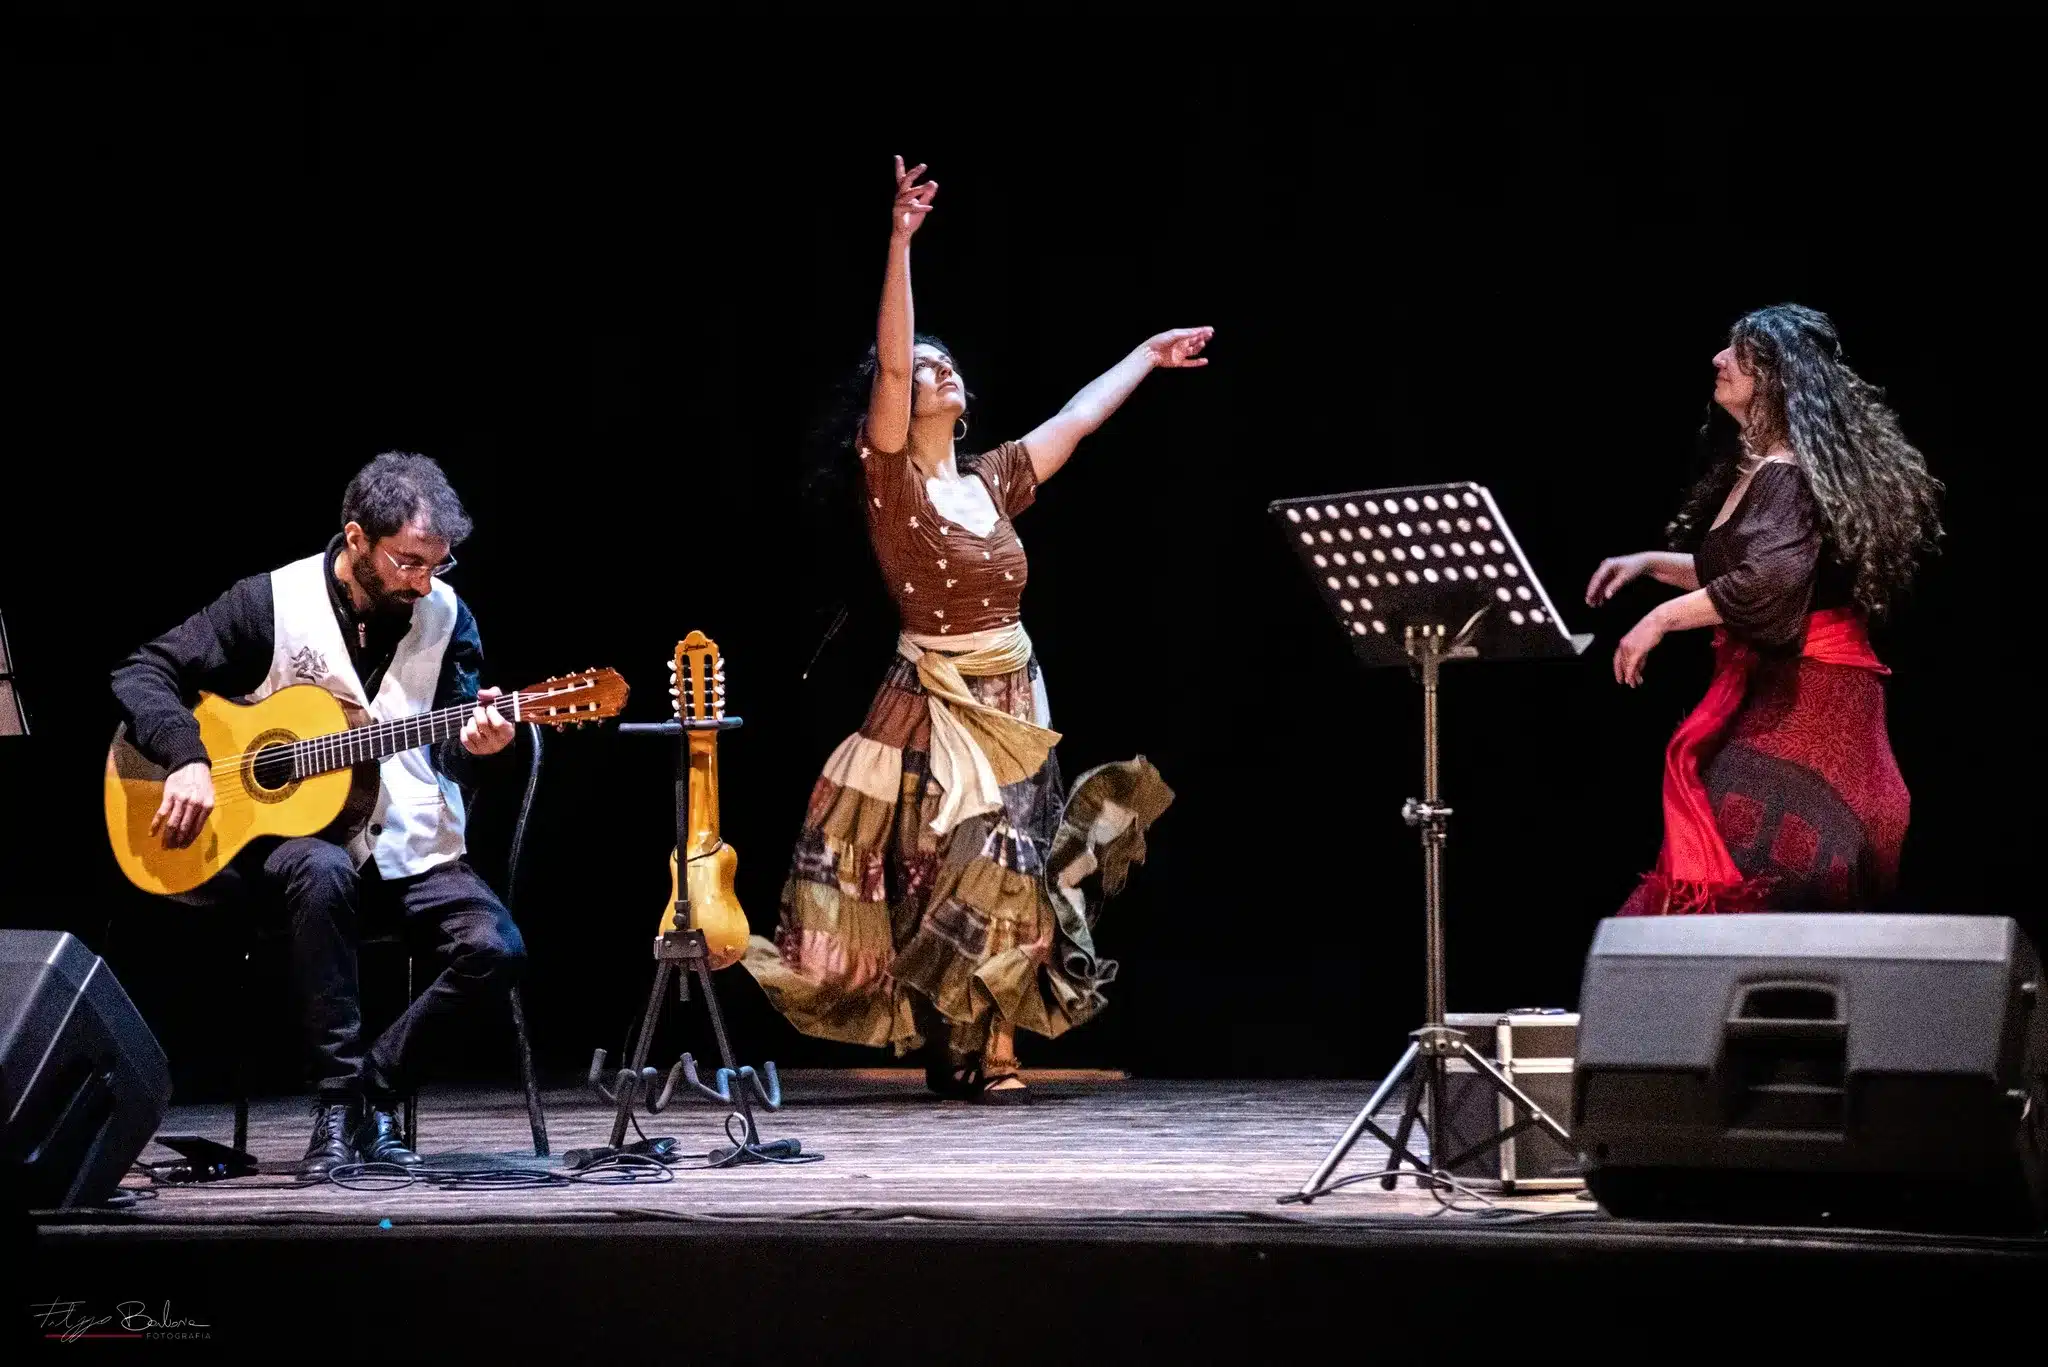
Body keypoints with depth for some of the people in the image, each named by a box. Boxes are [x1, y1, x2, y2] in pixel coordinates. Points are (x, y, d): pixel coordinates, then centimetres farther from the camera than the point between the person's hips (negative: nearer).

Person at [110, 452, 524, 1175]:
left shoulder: (447, 618, 2)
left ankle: (375, 1084, -3)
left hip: (410, 844, 3)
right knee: (322, 870, -39)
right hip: (290, 833, -3)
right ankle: (340, 1099, -29)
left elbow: (449, 753, 1)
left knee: (497, 948, -24)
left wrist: (470, 743, -24)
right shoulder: (273, 602, -5)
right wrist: (188, 761, -19)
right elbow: (142, 673, -3)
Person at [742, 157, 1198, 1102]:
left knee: (1007, 874, 4)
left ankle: (985, 1046, 11)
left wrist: (1147, 356, 31)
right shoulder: (889, 481, -7)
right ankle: (970, 1049, 5)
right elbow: (889, 363, -18)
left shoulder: (990, 482, 9)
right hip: (934, 707, -5)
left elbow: (1075, 419, 21)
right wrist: (899, 243, -25)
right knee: (952, 875, -5)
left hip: (1012, 705, 5)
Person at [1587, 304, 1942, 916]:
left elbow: (1770, 581, -29)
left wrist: (1662, 618, -23)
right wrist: (1650, 561, 20)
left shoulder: (1788, 476, -14)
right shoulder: (1755, 468, 16)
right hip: (1771, 692, 10)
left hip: (1802, 700, -10)